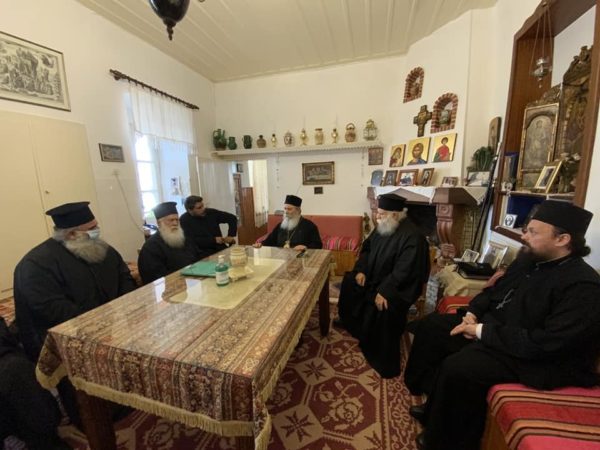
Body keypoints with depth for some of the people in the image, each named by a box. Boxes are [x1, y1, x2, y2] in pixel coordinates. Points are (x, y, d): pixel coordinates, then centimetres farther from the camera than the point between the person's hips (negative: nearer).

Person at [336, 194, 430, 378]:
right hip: (376, 277, 9)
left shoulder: (412, 236, -27)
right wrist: (361, 270, -5)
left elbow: (403, 271, -31)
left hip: (399, 286, -8)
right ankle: (349, 321, 35)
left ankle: (386, 363, -9)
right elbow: (367, 248, 8)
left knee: (385, 308, -32)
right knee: (349, 281, 10)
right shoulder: (382, 227, -1)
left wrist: (384, 291, -34)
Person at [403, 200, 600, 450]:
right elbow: (495, 290, 17)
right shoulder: (527, 260, 6)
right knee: (430, 326, 5)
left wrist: (483, 332, -23)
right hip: (494, 326, 9)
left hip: (536, 358, -9)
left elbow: (547, 344, -28)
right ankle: (435, 404, 16)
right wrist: (473, 312, -1)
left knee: (457, 368, -29)